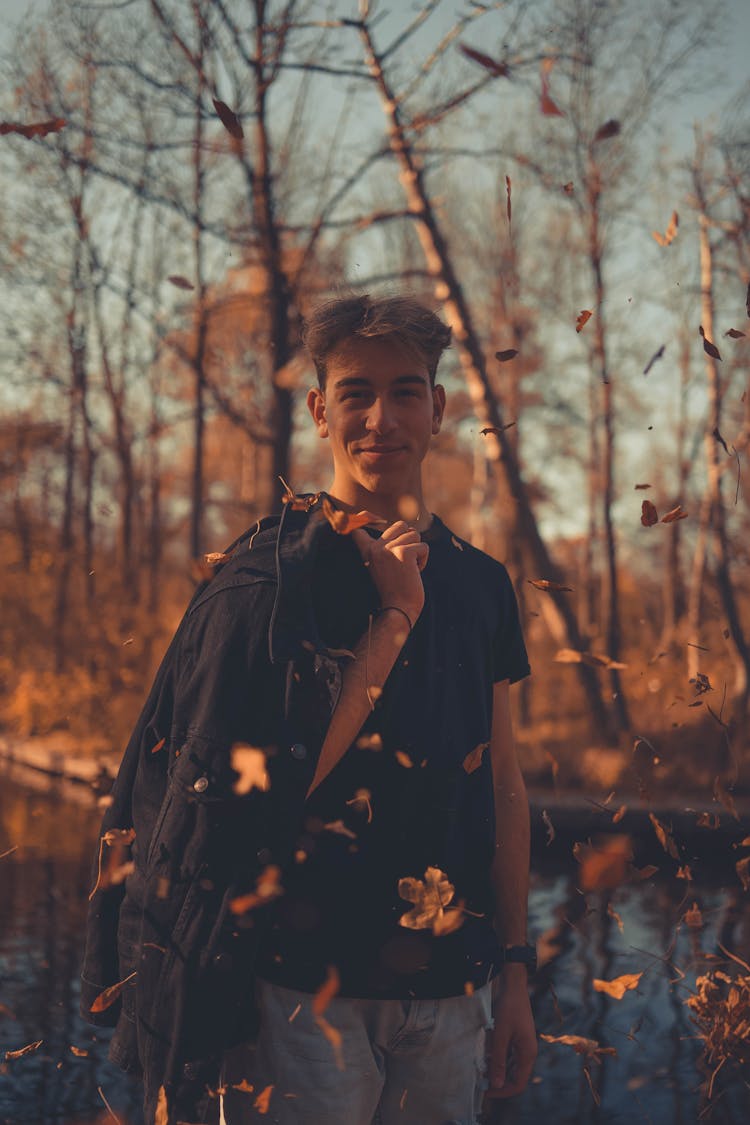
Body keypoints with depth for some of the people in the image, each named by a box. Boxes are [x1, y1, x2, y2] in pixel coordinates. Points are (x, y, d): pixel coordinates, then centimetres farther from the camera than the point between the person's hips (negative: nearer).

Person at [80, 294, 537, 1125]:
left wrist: (514, 967, 10)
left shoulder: (480, 586, 8)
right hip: (307, 992, -4)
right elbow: (286, 775, -17)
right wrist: (396, 616, -14)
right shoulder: (268, 574, -7)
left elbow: (502, 784, 11)